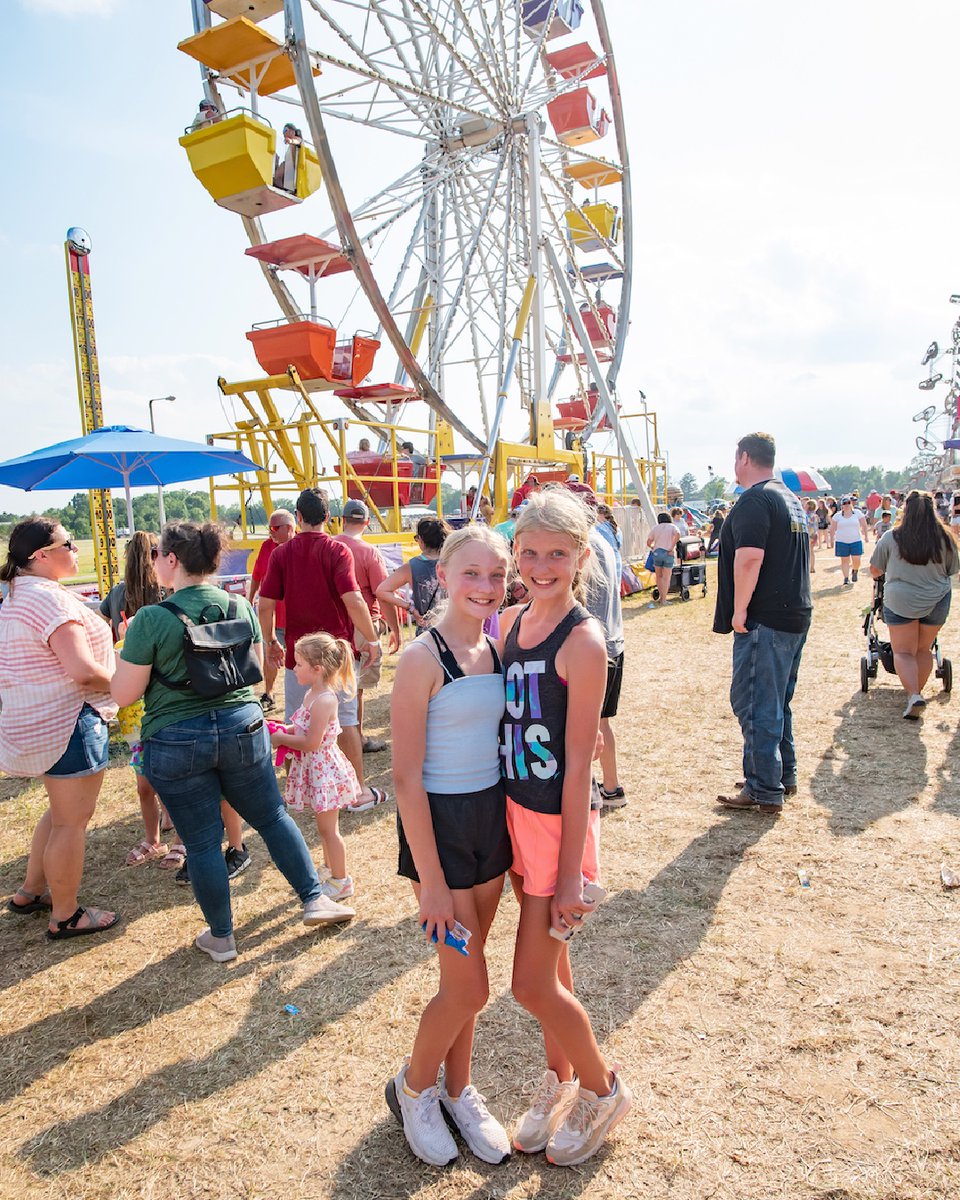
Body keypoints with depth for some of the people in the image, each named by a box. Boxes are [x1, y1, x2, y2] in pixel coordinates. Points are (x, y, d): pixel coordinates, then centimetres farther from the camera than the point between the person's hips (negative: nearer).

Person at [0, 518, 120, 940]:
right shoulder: (51, 599, -21)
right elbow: (83, 671, -26)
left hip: (38, 723, 10)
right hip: (67, 722, -10)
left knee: (62, 811, 26)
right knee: (72, 820, 4)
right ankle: (65, 916, 17)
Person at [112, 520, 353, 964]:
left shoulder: (151, 620, -15)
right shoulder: (241, 607, -1)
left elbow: (123, 694, -9)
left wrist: (128, 650, 7)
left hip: (176, 743, -3)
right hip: (242, 728, 4)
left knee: (201, 842, 10)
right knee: (272, 817, 20)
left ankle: (220, 937, 25)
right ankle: (314, 898, 26)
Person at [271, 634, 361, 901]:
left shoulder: (324, 700, -25)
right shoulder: (312, 693, 5)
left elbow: (312, 742, -26)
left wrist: (282, 739, -15)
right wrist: (284, 729, 0)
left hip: (324, 769, -9)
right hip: (314, 768, 9)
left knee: (328, 828, 3)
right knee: (325, 826, 23)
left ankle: (341, 881, 17)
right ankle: (330, 868, 39)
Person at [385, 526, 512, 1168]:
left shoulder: (498, 649, 2)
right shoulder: (423, 659, -18)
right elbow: (407, 780, -17)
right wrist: (431, 882, -15)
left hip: (493, 818, 6)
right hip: (440, 825, -6)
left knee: (464, 975, 19)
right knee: (470, 987, 4)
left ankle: (458, 1091, 40)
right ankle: (412, 1088, 32)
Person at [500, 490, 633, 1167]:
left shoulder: (583, 640, -20)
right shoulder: (512, 621, 2)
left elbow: (578, 763, -19)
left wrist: (570, 874, -16)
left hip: (561, 823, -6)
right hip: (515, 812, 6)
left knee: (533, 982, 4)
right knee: (550, 964, 21)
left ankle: (604, 1089, 30)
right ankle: (561, 1080, 43)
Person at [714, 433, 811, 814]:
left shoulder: (754, 500, -14)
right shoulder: (790, 499, 18)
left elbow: (749, 557, -26)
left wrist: (739, 610, -19)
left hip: (764, 619, -10)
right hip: (796, 614, 10)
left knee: (753, 703, -4)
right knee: (776, 701, 19)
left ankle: (764, 791, 1)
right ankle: (784, 776, 29)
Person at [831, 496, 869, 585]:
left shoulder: (858, 513, 4)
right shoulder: (837, 516, 3)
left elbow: (864, 526, 10)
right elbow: (832, 529, 8)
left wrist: (865, 536, 8)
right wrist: (832, 539, 3)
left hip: (856, 541, 0)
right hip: (842, 542, 0)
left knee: (856, 560, -4)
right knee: (844, 560, 1)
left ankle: (855, 571, 28)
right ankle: (846, 578, 7)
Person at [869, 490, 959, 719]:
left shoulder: (891, 538, -10)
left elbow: (875, 571, 1)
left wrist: (884, 575, 25)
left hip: (900, 602, -2)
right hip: (937, 602, 2)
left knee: (903, 652, 5)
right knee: (924, 649, 18)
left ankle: (913, 694, -12)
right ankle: (918, 692, 27)